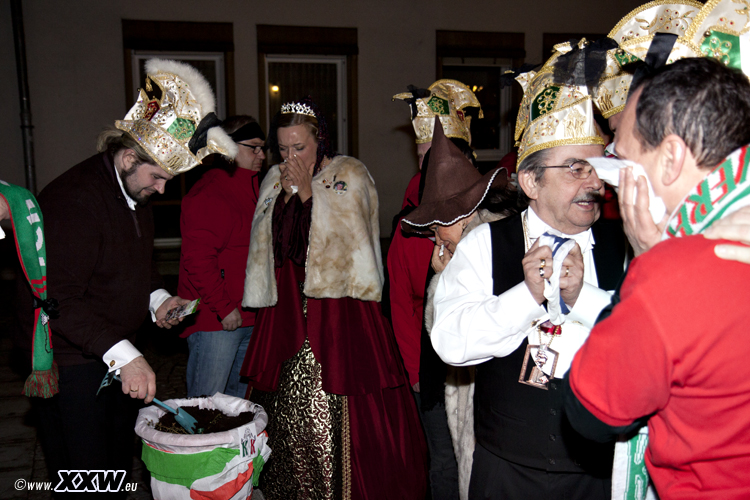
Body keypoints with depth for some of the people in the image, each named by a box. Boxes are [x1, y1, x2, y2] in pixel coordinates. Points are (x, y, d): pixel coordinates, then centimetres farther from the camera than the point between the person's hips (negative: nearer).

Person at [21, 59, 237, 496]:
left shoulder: (137, 191, 7)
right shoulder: (74, 198, -23)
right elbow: (60, 298, -27)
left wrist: (157, 298, 1)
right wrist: (123, 355, -33)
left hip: (118, 355, 9)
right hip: (69, 363, -8)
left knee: (120, 465, 20)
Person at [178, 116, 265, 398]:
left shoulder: (252, 190, 17)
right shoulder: (207, 195, -13)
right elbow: (198, 260, -20)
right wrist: (223, 308, -18)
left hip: (248, 318, 9)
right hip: (214, 321, -9)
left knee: (239, 399, 18)